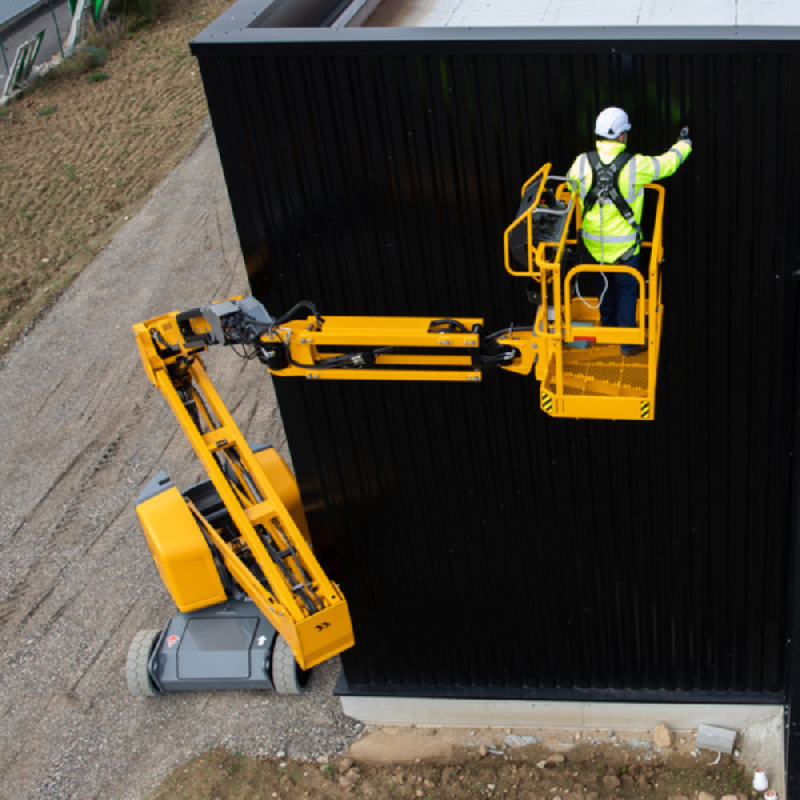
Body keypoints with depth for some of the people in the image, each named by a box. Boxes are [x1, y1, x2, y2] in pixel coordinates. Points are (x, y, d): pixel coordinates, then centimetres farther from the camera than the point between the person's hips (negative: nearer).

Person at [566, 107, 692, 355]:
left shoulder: (582, 163, -12)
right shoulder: (636, 166, -19)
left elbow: (571, 185, 10)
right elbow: (668, 162, -2)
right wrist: (684, 142, 18)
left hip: (594, 244, 3)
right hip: (624, 245, -3)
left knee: (606, 283, 26)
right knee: (627, 289, 13)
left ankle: (608, 326, 45)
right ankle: (628, 342, 20)